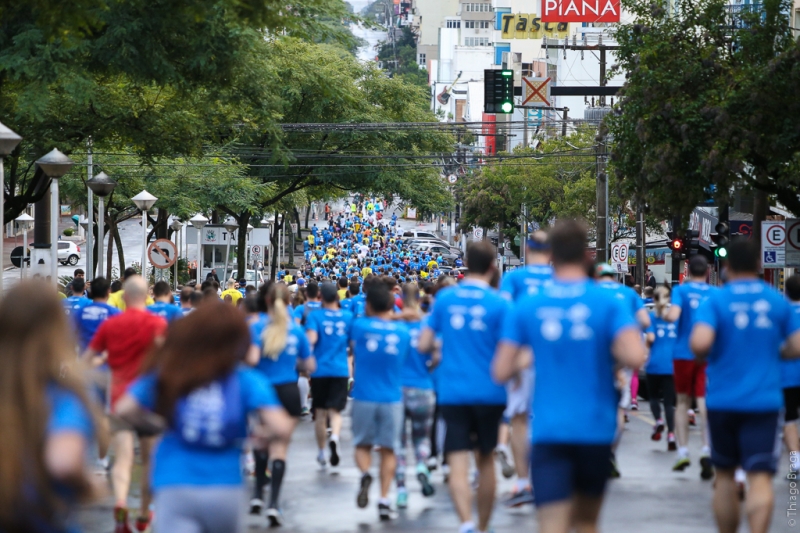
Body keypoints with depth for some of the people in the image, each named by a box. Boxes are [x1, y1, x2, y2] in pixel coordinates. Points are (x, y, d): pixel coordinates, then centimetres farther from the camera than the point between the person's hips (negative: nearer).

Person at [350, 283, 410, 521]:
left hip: (364, 396, -1)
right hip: (392, 398, 1)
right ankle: (384, 499, 0)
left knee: (363, 445, 13)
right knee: (388, 449, 7)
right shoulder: (403, 331, 0)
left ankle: (365, 474, -16)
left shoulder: (360, 326, -7)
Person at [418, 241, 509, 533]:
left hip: (452, 392, 0)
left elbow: (424, 345, 4)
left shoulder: (445, 298, 2)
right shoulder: (499, 304, -7)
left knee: (458, 463, -5)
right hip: (489, 392, 0)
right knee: (486, 459, 16)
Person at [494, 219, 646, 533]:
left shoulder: (526, 307, 1)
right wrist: (613, 352, 4)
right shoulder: (608, 303, -4)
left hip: (548, 432, -1)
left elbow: (501, 372, 1)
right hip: (595, 428, 1)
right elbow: (635, 357, -18)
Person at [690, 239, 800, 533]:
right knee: (760, 476, -8)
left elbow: (699, 343, -19)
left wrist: (703, 355, 2)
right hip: (764, 401, 0)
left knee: (725, 474, 16)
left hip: (722, 400, 0)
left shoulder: (716, 300, -4)